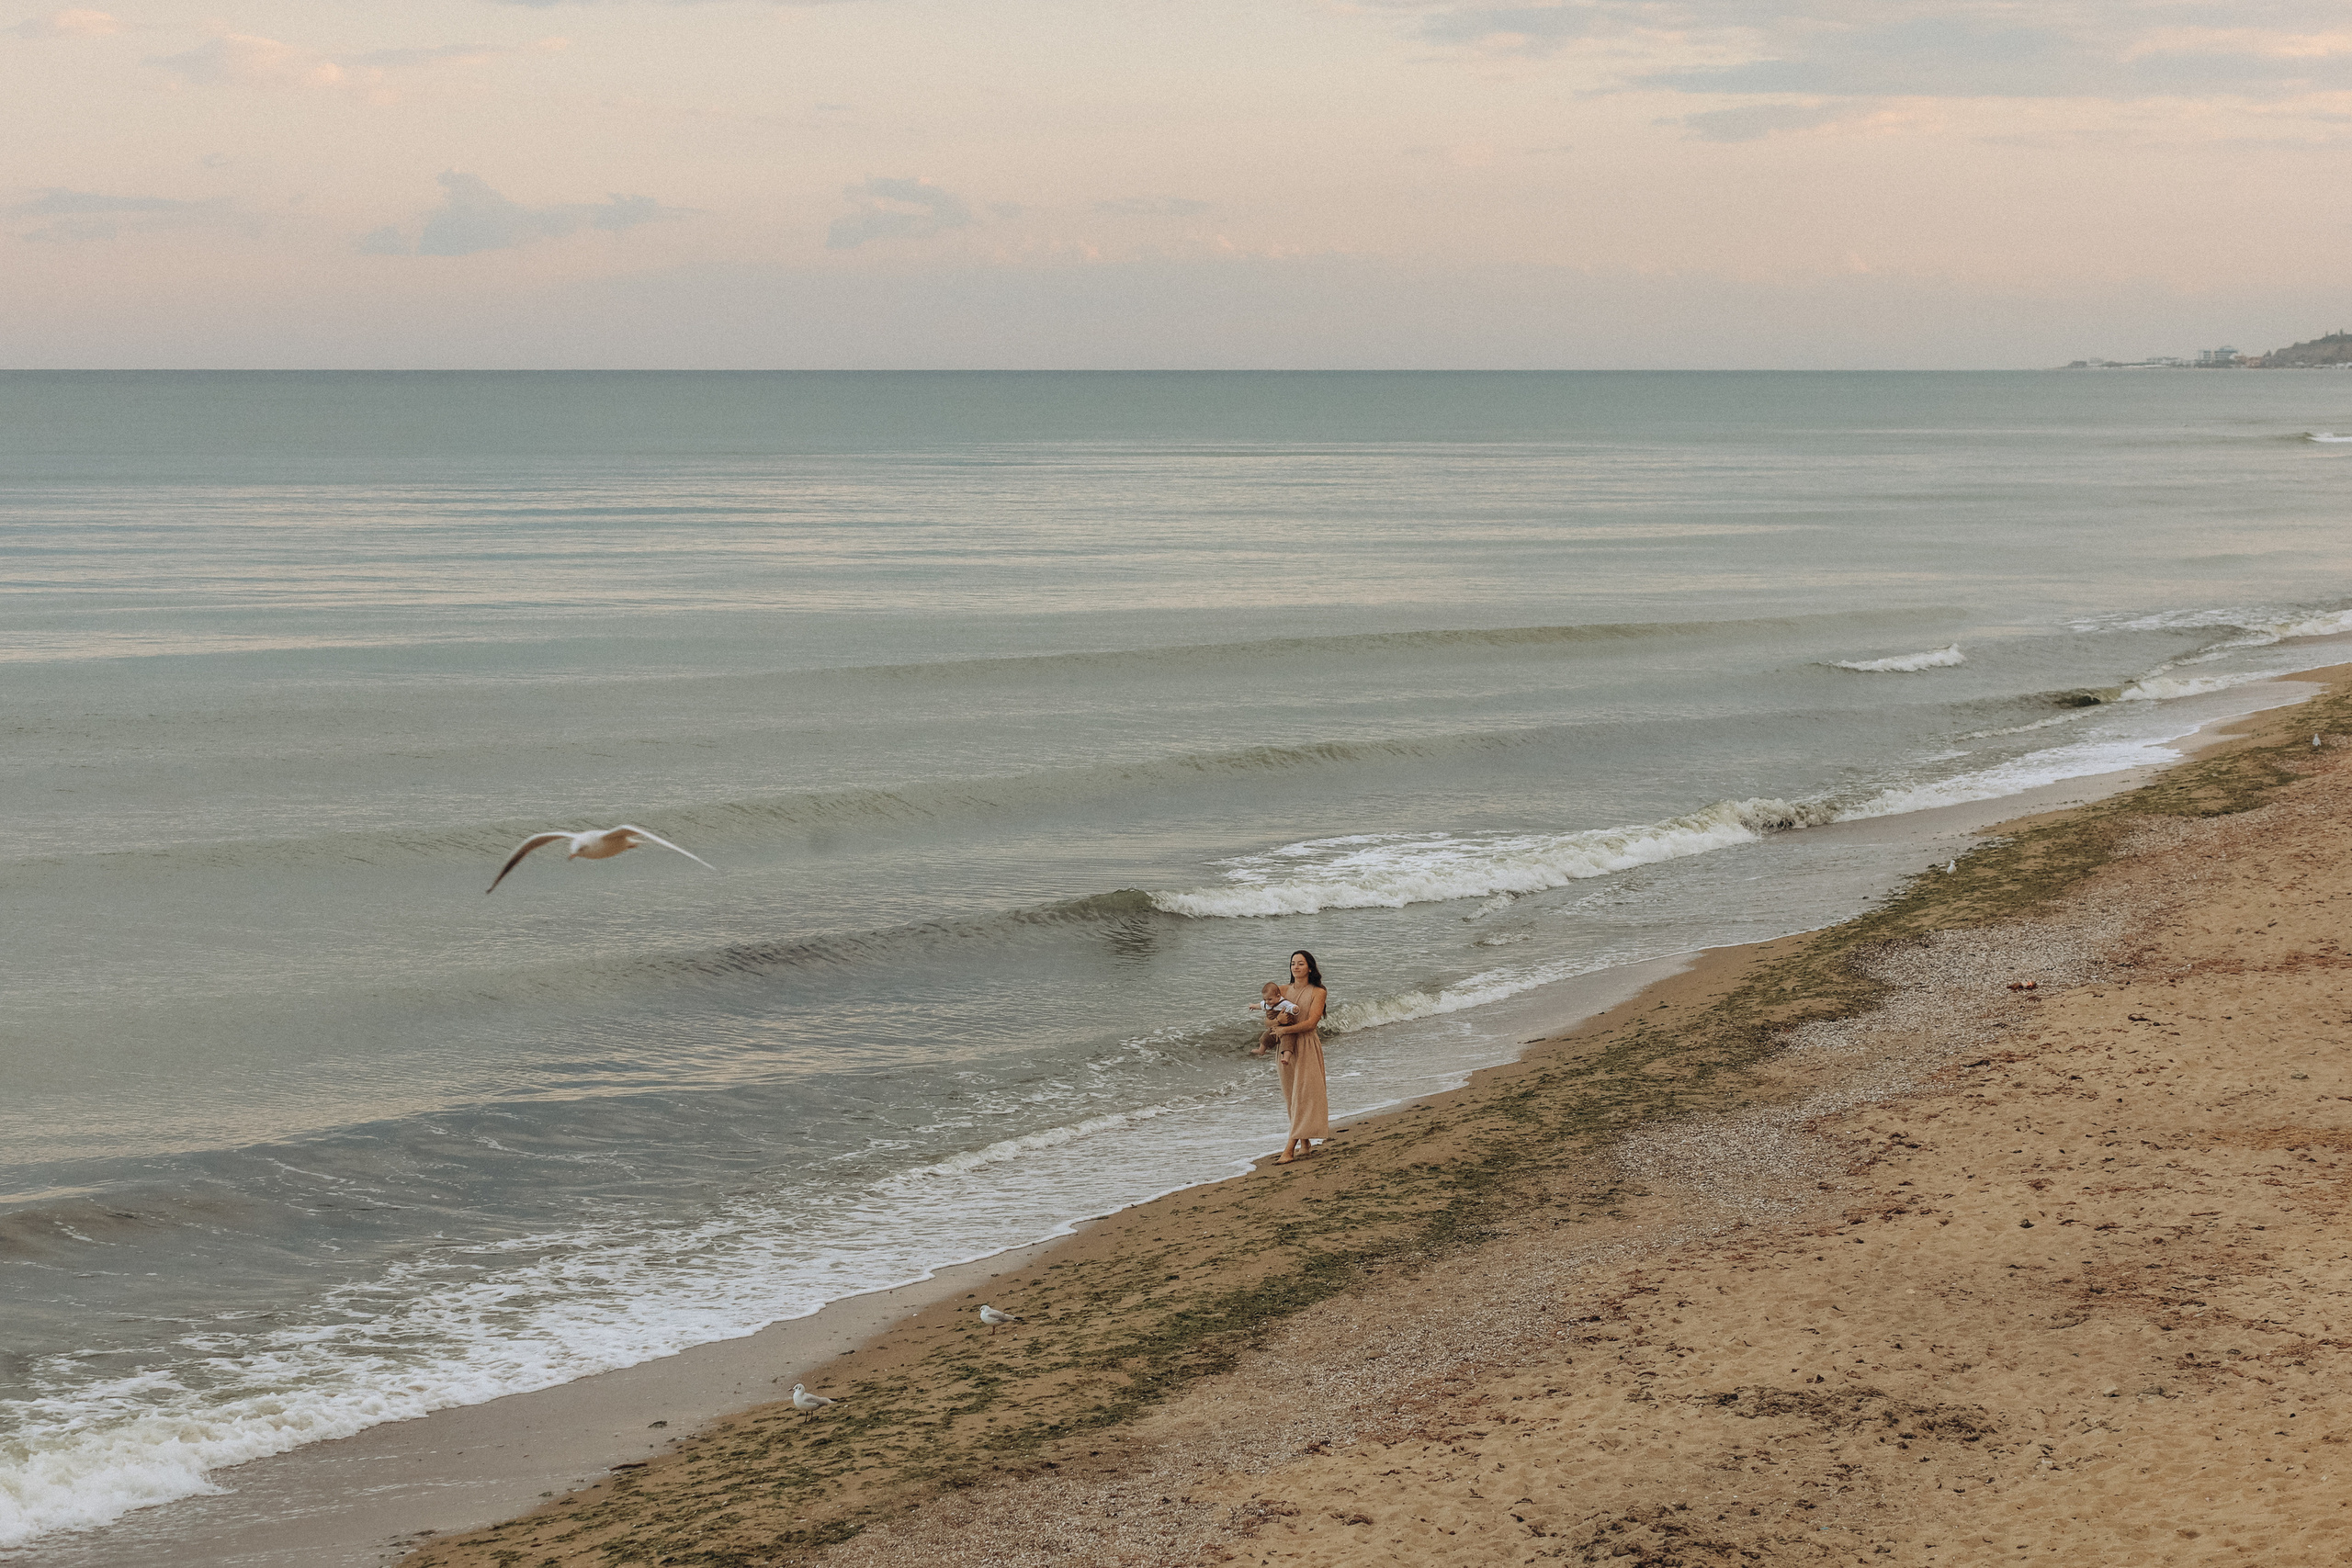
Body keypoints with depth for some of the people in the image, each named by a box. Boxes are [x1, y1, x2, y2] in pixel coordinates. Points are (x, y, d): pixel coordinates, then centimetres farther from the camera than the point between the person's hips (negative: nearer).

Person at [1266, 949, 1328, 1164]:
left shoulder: (1318, 993, -2)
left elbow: (1311, 1023, -12)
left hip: (1307, 1047, -5)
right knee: (1291, 1096, 7)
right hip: (1285, 1046, 5)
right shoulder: (1284, 990, 8)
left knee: (1303, 1096, -10)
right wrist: (1286, 1050, -16)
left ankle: (1289, 1149, -16)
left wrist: (1285, 1029, -16)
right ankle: (1305, 1144, 17)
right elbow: (1281, 1021, -2)